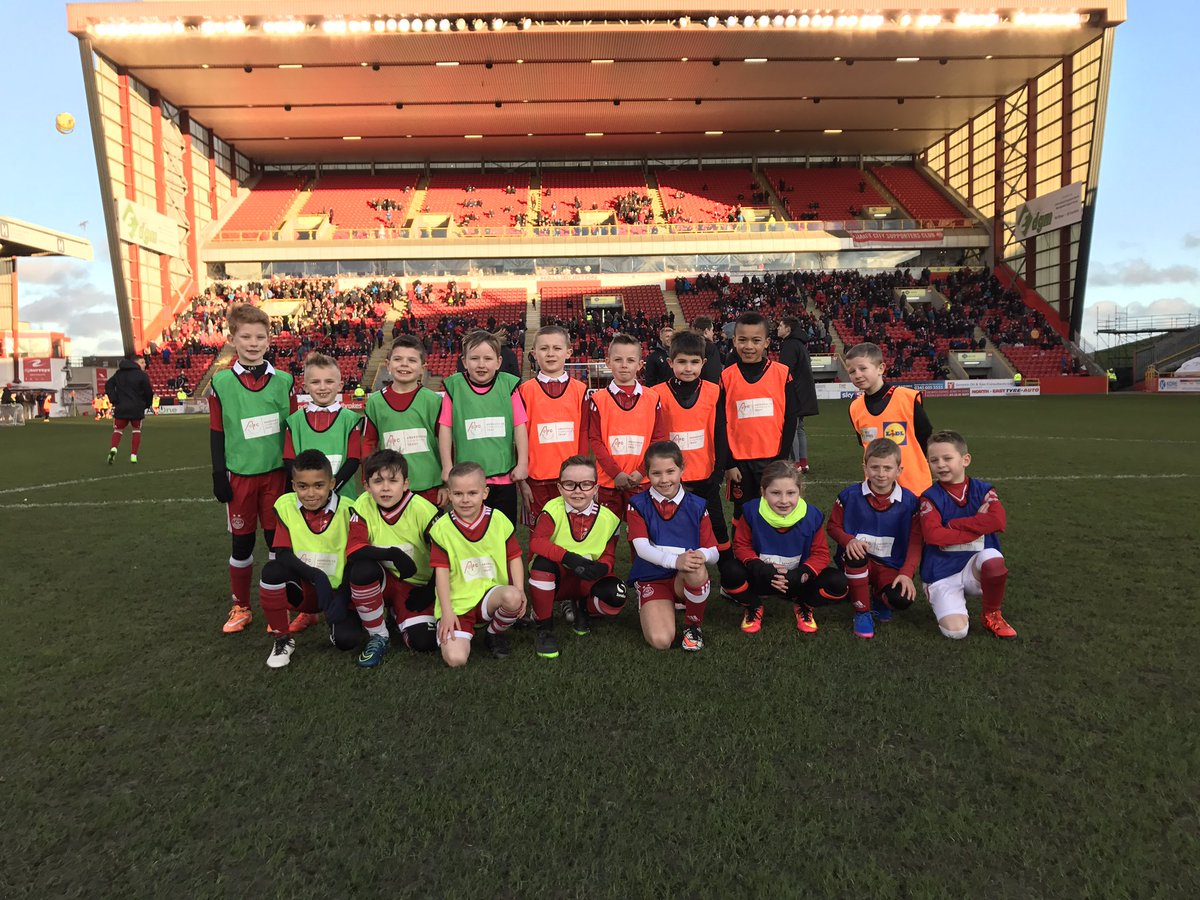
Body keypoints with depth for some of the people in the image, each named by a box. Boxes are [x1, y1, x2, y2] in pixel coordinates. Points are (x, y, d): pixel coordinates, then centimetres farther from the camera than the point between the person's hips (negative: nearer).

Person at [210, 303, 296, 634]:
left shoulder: (282, 381, 0)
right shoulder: (222, 383, -2)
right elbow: (216, 433, 1)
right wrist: (219, 476, -2)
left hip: (276, 473, 0)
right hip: (240, 476, 0)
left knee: (277, 538, 7)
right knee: (241, 542, 10)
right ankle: (241, 607, 26)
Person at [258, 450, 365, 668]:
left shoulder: (346, 509, -14)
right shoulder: (285, 505, -10)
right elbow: (282, 554, -15)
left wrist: (342, 597, -21)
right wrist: (316, 576, -31)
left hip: (337, 590, -1)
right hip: (302, 589, 1)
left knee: (347, 639, -25)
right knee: (273, 570, -30)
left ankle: (336, 616, 14)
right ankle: (282, 640, -9)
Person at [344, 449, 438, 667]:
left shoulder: (423, 510, -20)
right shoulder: (364, 506, -14)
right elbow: (353, 551, -24)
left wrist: (430, 591, -9)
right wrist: (393, 554, -35)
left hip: (418, 586, -1)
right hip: (384, 580, 2)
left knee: (424, 642, -23)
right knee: (362, 569, -34)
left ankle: (398, 614, 13)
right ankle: (378, 636, -10)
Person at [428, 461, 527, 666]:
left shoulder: (499, 520, -1)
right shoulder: (442, 528, -5)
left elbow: (514, 557, 3)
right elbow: (441, 570, -5)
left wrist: (519, 590, -13)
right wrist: (447, 612, -11)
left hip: (492, 594, 2)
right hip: (457, 603, -1)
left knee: (512, 597, -35)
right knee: (455, 659, -23)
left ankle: (495, 634, 0)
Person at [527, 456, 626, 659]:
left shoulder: (607, 518, -5)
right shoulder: (553, 510, -14)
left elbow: (609, 557, -3)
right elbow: (536, 542, -28)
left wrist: (601, 567, -28)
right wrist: (569, 558, -41)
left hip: (587, 582, 2)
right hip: (555, 580, -2)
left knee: (616, 597, -26)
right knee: (543, 562, -35)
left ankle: (580, 608, 13)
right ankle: (544, 628, -16)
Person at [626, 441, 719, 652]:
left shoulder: (696, 506, 2)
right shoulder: (638, 505, -3)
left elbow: (713, 552, -3)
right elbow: (642, 547, -16)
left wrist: (701, 555, -29)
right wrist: (675, 560, -34)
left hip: (688, 580, 2)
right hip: (652, 578, -1)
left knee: (696, 570, -36)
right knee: (660, 640, -26)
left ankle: (693, 625, -7)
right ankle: (666, 608, 11)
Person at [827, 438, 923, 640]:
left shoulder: (910, 501, -4)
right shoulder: (850, 496, -6)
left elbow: (915, 542, -3)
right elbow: (833, 526, 1)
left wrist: (906, 573, -16)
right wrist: (849, 540, -21)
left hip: (890, 566, 0)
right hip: (858, 562, 0)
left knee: (903, 600, -28)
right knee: (855, 553, -37)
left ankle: (879, 598, 14)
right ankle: (862, 612, -14)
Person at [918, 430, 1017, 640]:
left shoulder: (983, 490, 1)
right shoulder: (930, 497, -5)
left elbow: (999, 521, -20)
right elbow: (932, 535, -22)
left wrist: (953, 524, -17)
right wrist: (977, 528, -17)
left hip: (976, 568, 2)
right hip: (942, 575, -2)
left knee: (992, 558, -34)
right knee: (956, 631, -22)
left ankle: (992, 616, -7)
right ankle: (951, 602, 15)